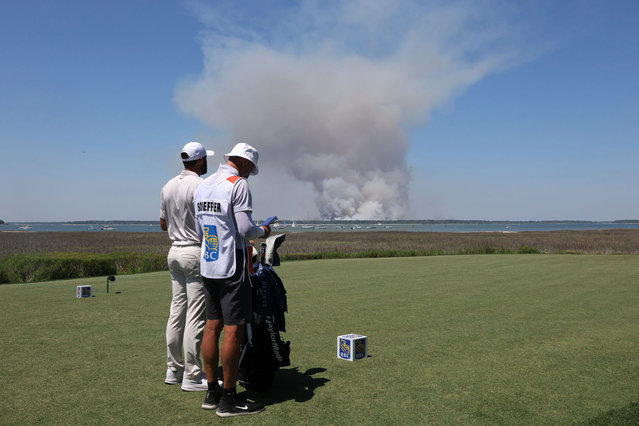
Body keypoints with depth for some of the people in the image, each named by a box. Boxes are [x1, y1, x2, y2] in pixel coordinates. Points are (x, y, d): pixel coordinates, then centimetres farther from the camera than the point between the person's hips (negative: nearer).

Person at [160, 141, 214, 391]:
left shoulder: (168, 187, 11)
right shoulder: (201, 186, -13)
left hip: (175, 252, 8)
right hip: (196, 252, -8)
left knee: (177, 312, 13)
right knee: (196, 315, -4)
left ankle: (174, 369, 21)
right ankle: (192, 375, 2)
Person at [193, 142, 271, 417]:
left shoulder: (202, 186, 14)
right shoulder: (238, 184, -11)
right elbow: (245, 228, -17)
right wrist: (262, 232, 2)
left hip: (208, 264, 9)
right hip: (231, 265, -8)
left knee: (213, 327, 11)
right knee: (234, 330, -3)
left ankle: (212, 393, 19)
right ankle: (229, 399, 3)